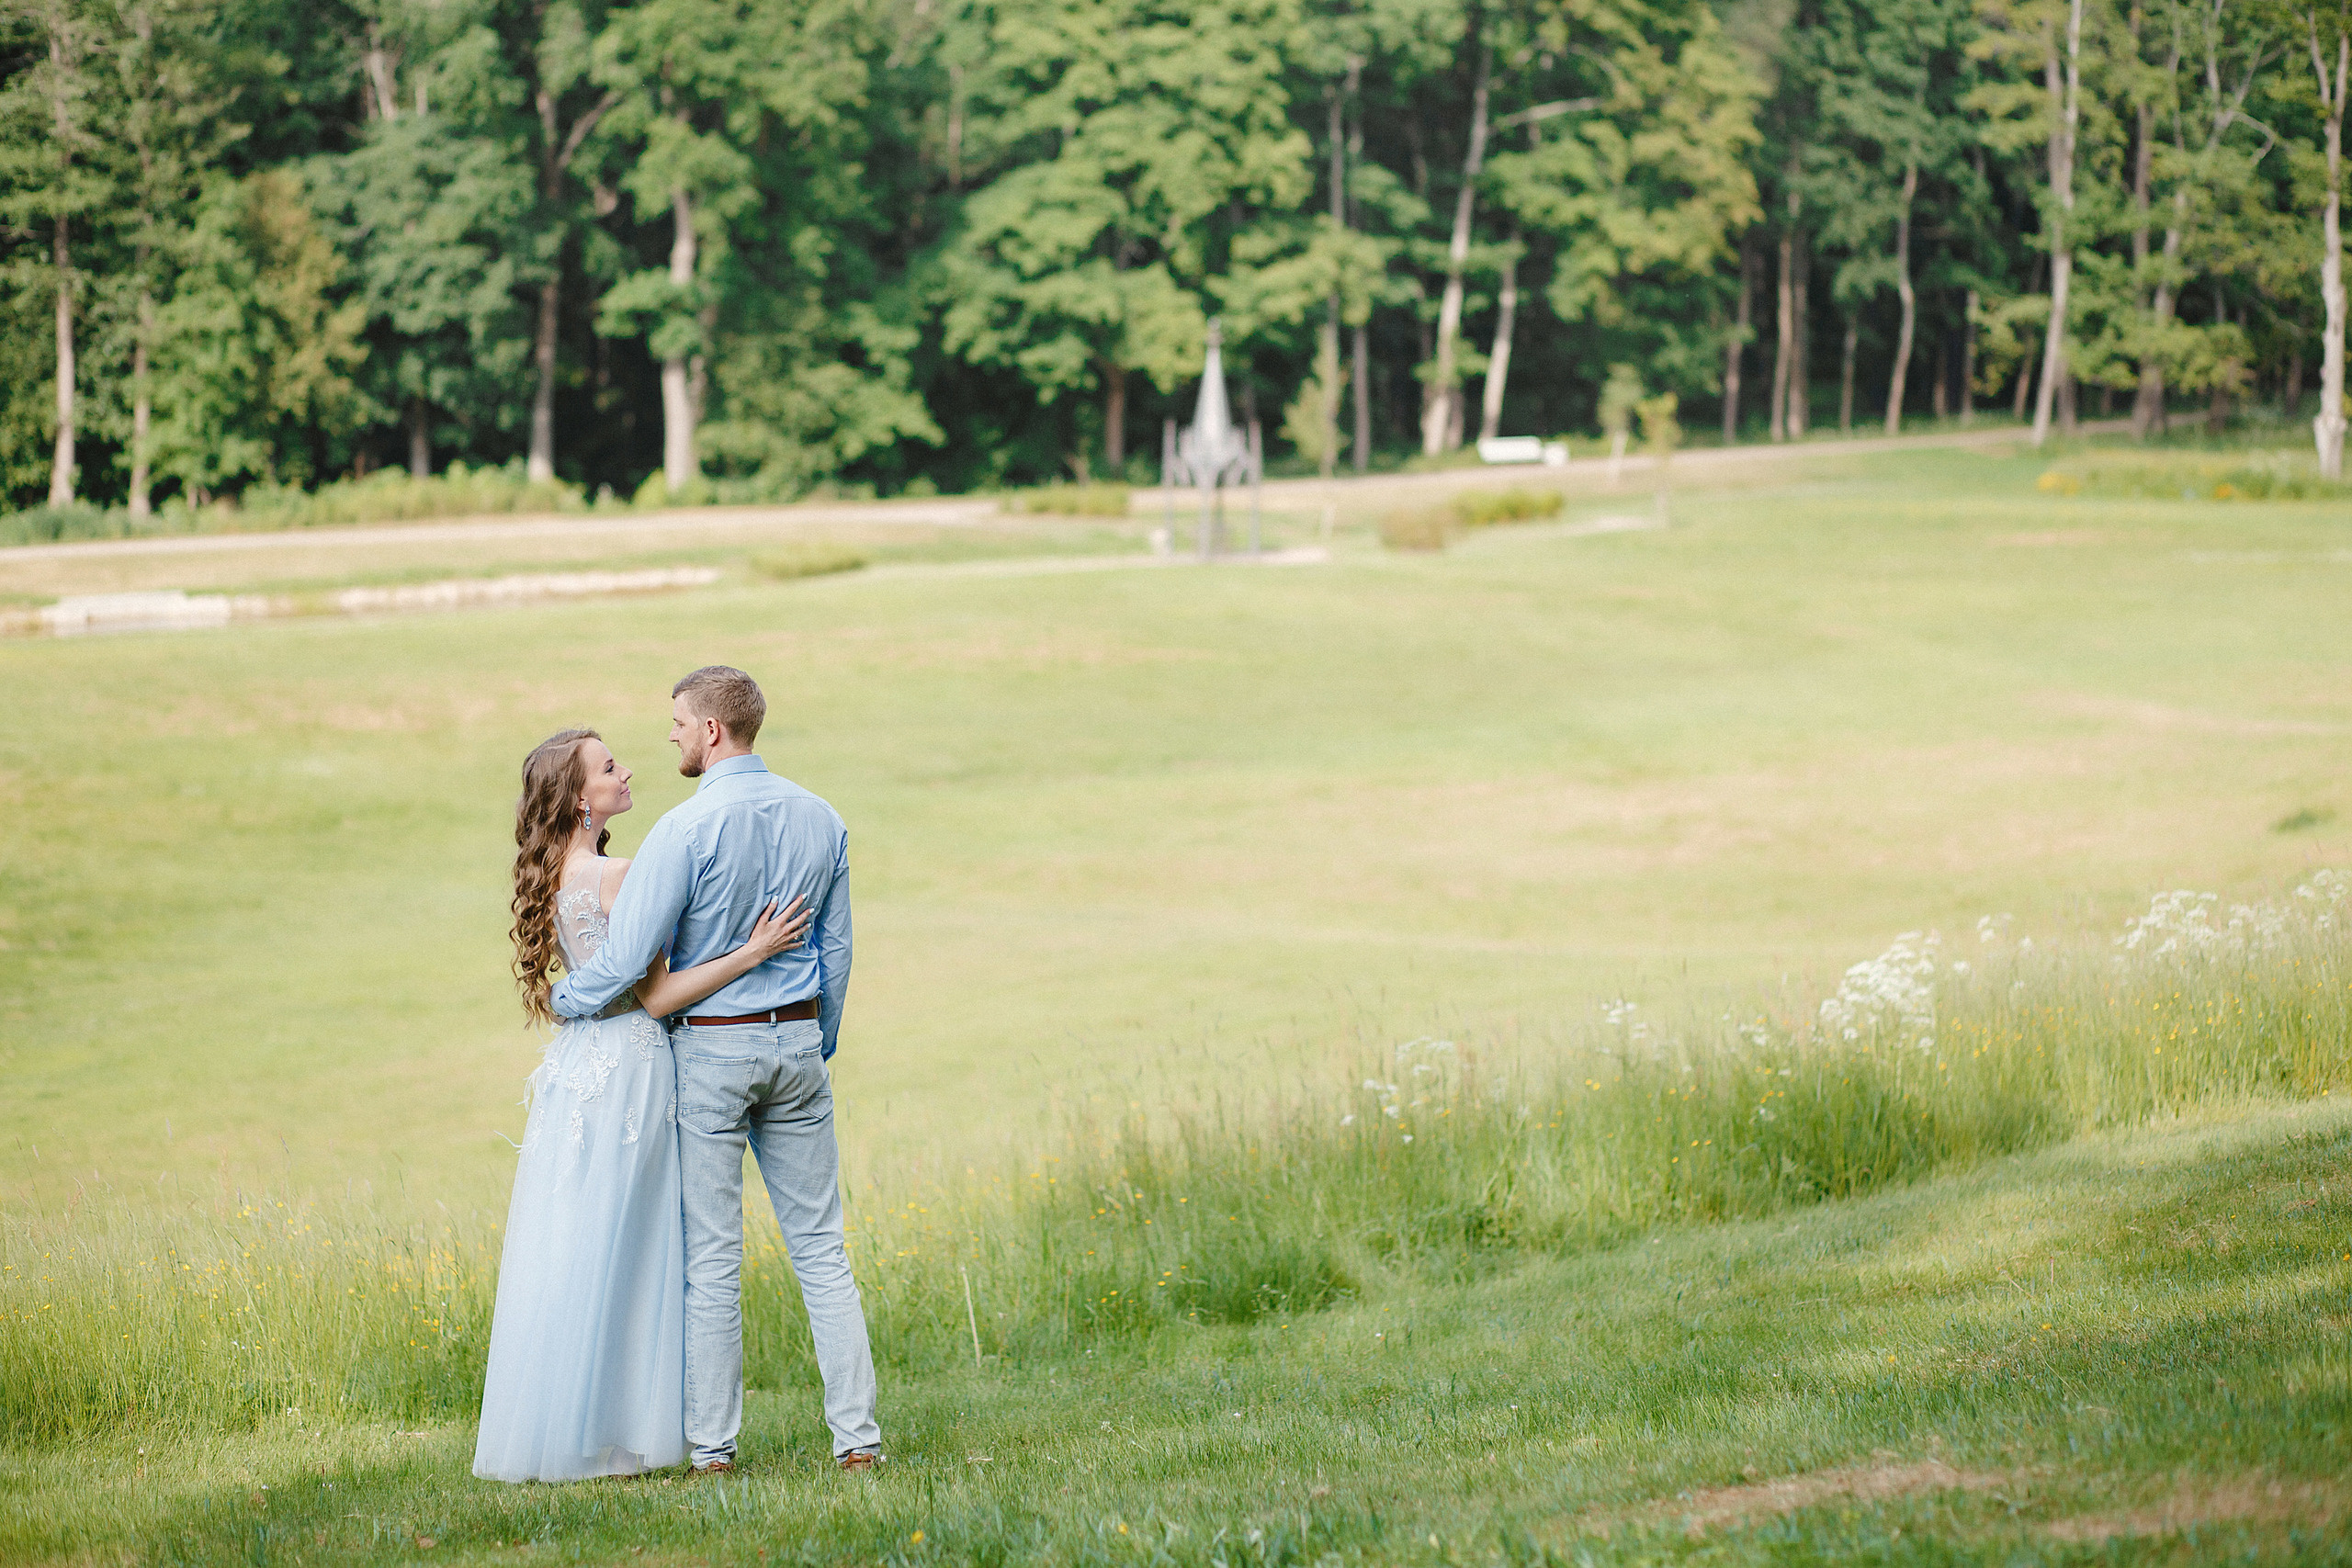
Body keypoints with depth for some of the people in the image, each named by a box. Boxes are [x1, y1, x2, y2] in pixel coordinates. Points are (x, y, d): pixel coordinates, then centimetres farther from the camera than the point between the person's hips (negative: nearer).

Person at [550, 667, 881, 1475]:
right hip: (795, 1041, 5)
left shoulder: (685, 831, -15)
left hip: (710, 1048, -5)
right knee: (820, 1244, 7)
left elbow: (626, 959, -15)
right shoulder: (819, 819, 4)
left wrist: (560, 1000, 4)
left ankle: (712, 1442, 5)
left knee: (712, 1255, 1)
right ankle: (856, 1433, 4)